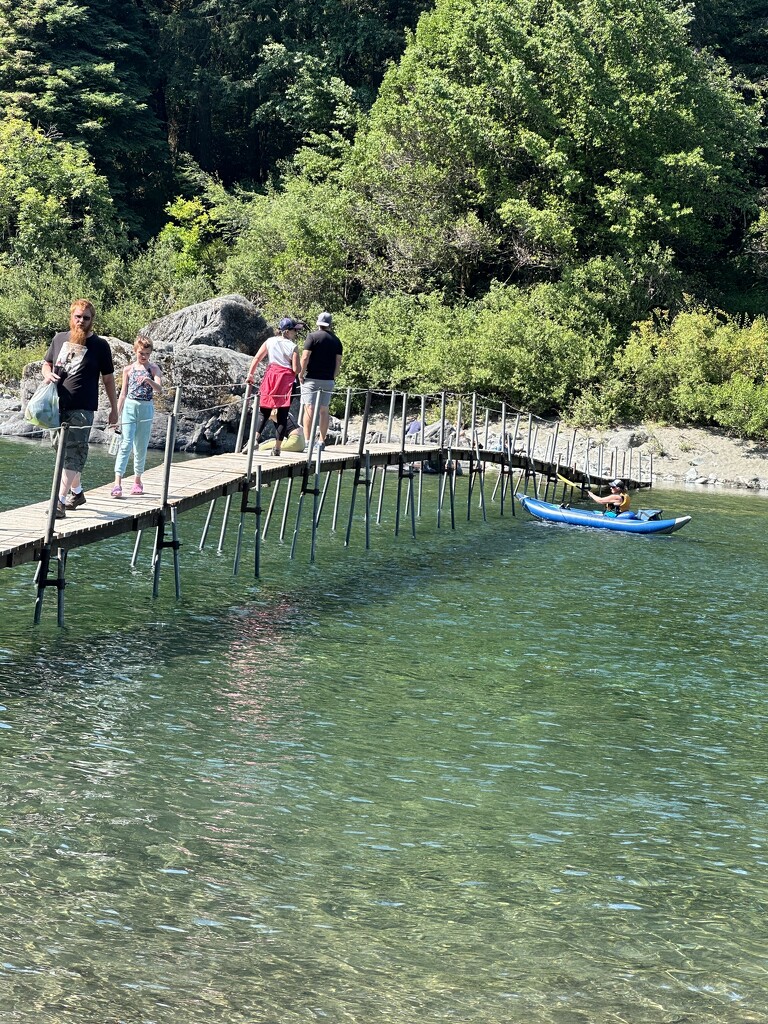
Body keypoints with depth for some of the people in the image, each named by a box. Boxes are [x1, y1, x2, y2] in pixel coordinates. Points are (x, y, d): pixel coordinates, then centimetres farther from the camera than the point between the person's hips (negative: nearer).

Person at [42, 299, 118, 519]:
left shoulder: (99, 345, 1)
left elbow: (108, 379, 5)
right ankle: (76, 492, 32)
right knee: (64, 450, 15)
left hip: (81, 409, -5)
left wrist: (114, 409, 6)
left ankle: (61, 501, -17)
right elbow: (46, 363, 22)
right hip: (58, 405, 5)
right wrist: (48, 374, -2)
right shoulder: (59, 338, 11)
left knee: (73, 453, -12)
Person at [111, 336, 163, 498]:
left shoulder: (154, 368, 3)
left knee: (141, 447, 8)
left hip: (146, 408, 1)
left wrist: (149, 381, -30)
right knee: (126, 444, -13)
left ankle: (137, 481, 22)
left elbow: (159, 390, -10)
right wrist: (117, 414, 9)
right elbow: (123, 393, 11)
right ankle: (117, 483, -20)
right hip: (130, 407, -1)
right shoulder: (128, 369, 7)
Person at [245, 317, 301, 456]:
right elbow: (296, 369, -10)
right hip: (286, 380, -3)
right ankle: (277, 447, 4)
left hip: (270, 376, 3)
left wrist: (250, 374, 9)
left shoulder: (270, 341, 4)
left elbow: (257, 358, 2)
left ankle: (256, 437, -13)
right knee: (282, 415, 3)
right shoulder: (293, 347, -5)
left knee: (264, 410, 9)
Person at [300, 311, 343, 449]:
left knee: (309, 408, -6)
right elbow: (338, 362, 6)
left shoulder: (312, 336, -5)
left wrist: (301, 374, -3)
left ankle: (307, 441, -12)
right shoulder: (336, 341, 8)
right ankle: (322, 441, 10)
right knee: (324, 410, 9)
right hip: (328, 380, 4)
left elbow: (305, 357, -11)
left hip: (311, 378, -4)